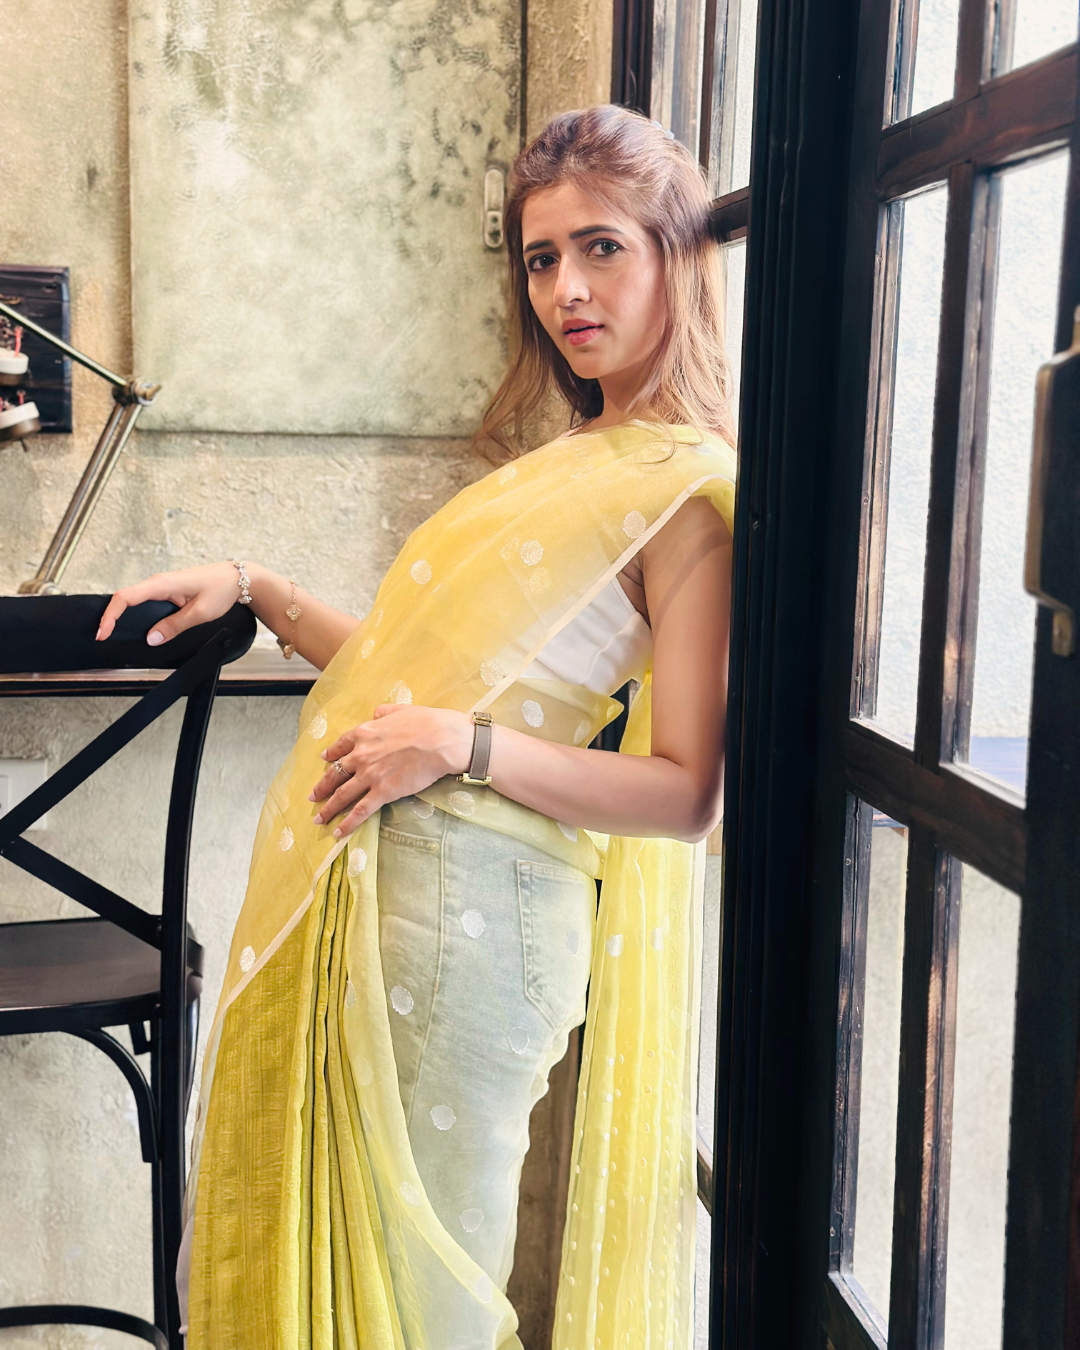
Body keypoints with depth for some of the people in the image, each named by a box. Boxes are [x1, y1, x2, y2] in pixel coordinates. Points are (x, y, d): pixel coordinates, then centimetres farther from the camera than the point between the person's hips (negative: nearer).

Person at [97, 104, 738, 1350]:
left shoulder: (686, 490, -9)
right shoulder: (566, 464, 16)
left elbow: (685, 794, -14)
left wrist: (466, 744, -21)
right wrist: (255, 589, 15)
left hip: (463, 897, -8)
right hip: (360, 876, 8)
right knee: (308, 1249, 18)